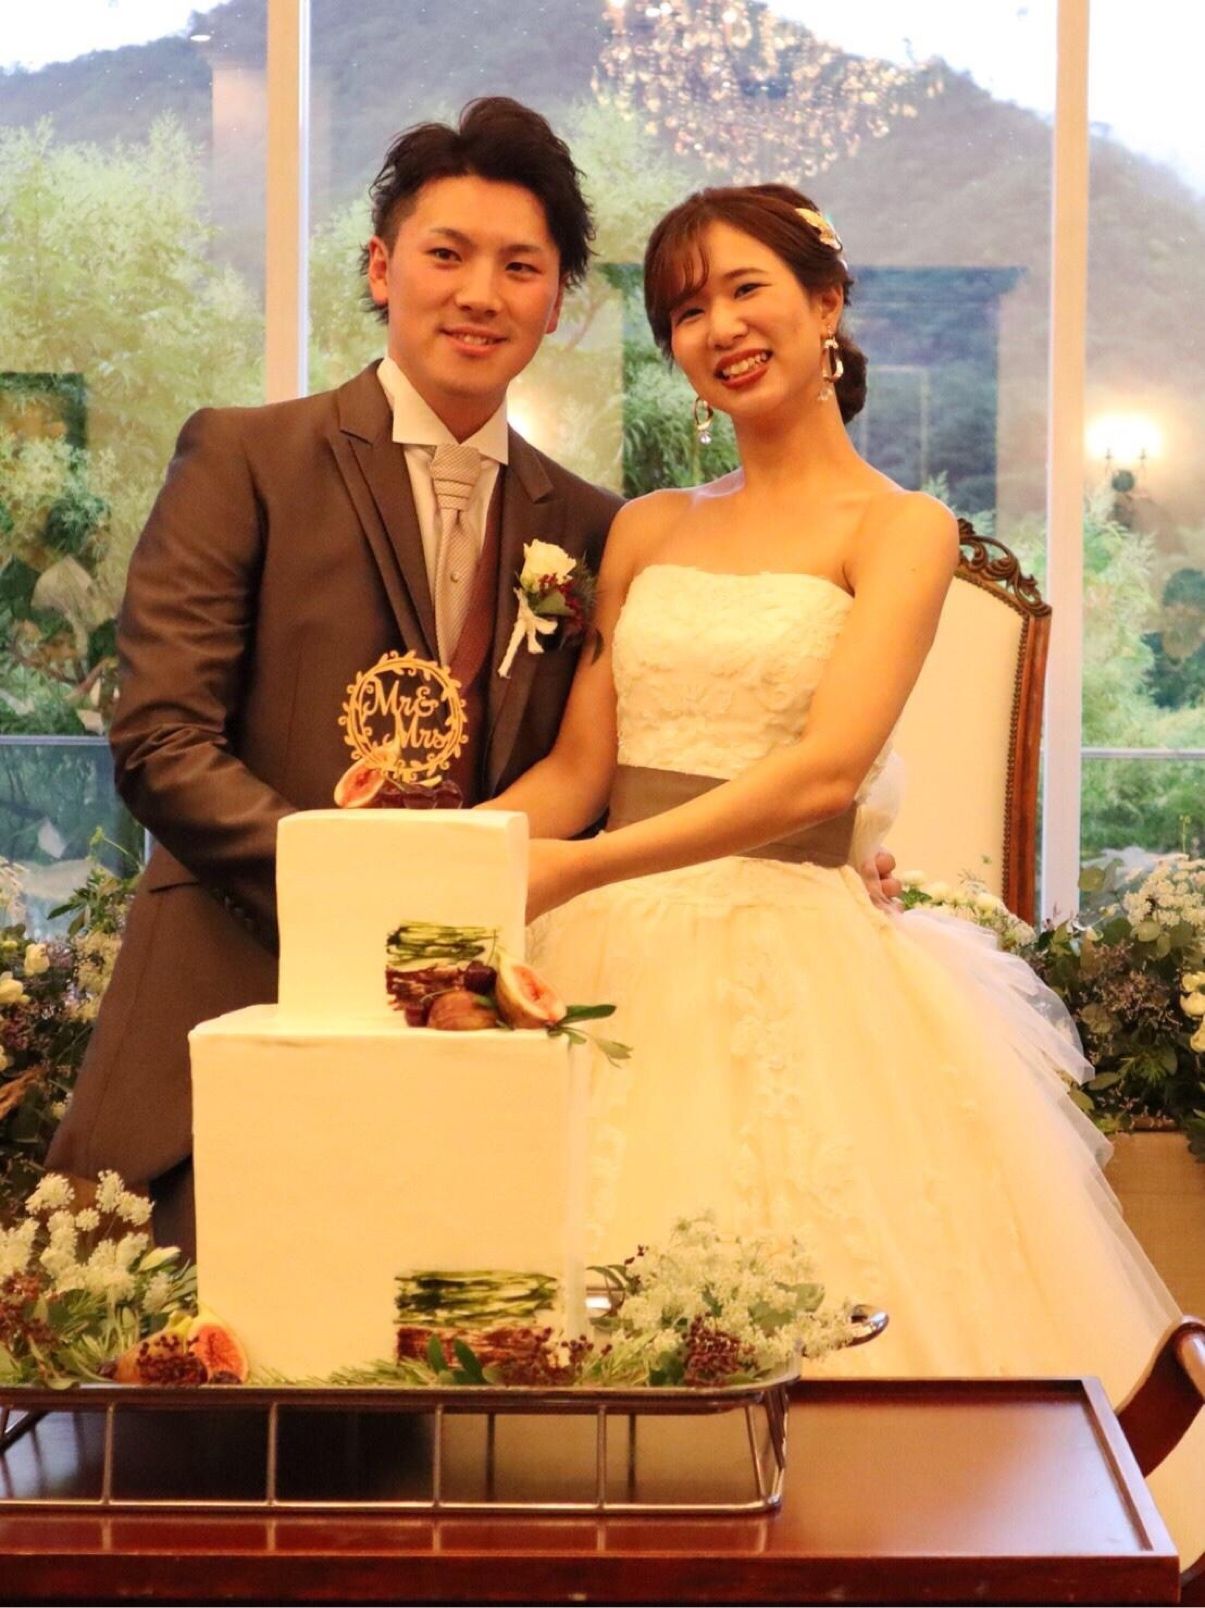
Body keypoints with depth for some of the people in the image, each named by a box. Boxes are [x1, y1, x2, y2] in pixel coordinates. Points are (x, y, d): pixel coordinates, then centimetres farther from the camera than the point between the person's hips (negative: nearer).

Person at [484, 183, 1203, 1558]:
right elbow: (578, 765, 8)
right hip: (621, 965, 4)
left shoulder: (898, 527, 0)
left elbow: (827, 770, -14)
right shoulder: (646, 529, 15)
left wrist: (577, 872, -20)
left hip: (796, 968, -4)